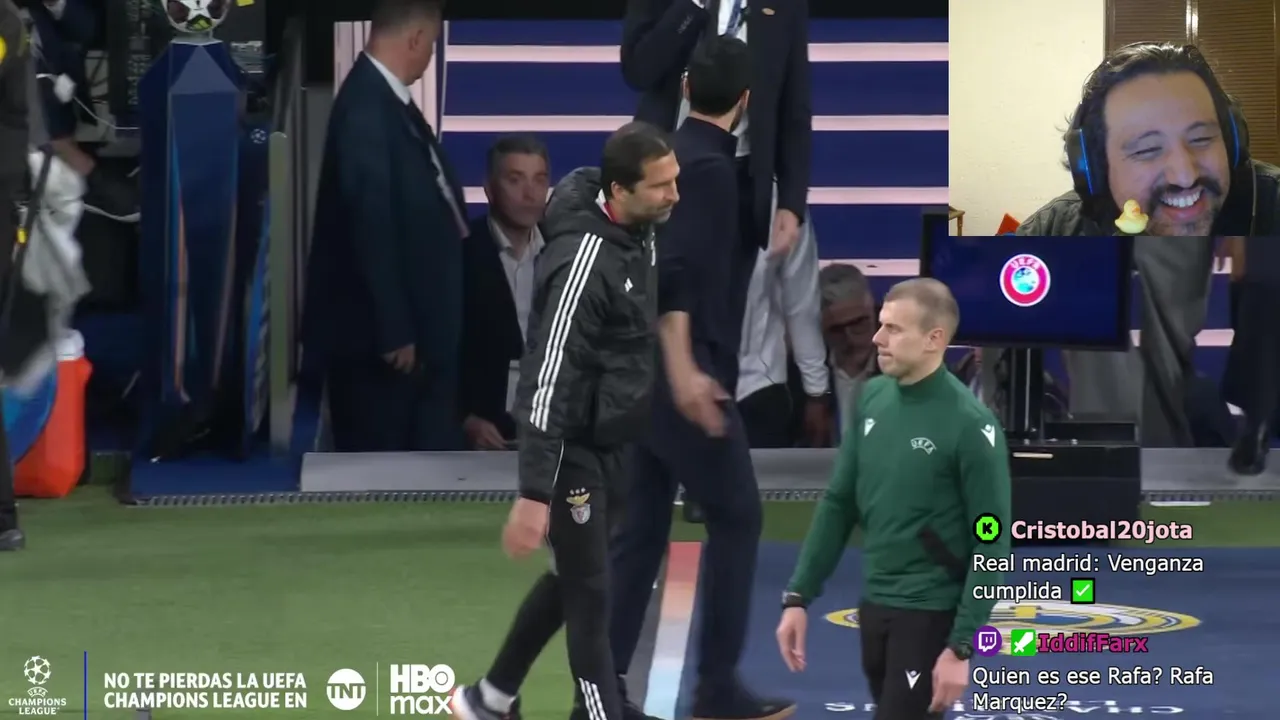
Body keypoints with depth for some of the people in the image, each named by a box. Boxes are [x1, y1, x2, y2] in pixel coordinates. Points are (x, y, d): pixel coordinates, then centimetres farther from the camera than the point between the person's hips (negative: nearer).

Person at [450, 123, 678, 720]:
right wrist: (534, 493, -29)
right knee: (590, 594, -1)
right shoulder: (585, 260, -26)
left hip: (611, 445, 9)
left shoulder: (640, 234, 2)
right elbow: (550, 379, -27)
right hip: (572, 448, -9)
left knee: (572, 580, 20)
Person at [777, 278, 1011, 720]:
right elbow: (838, 504, 11)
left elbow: (992, 546, -14)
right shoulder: (872, 399, 3)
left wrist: (961, 647, -17)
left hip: (931, 615, -6)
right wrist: (799, 596, 6)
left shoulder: (970, 424, -15)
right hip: (874, 608, 6)